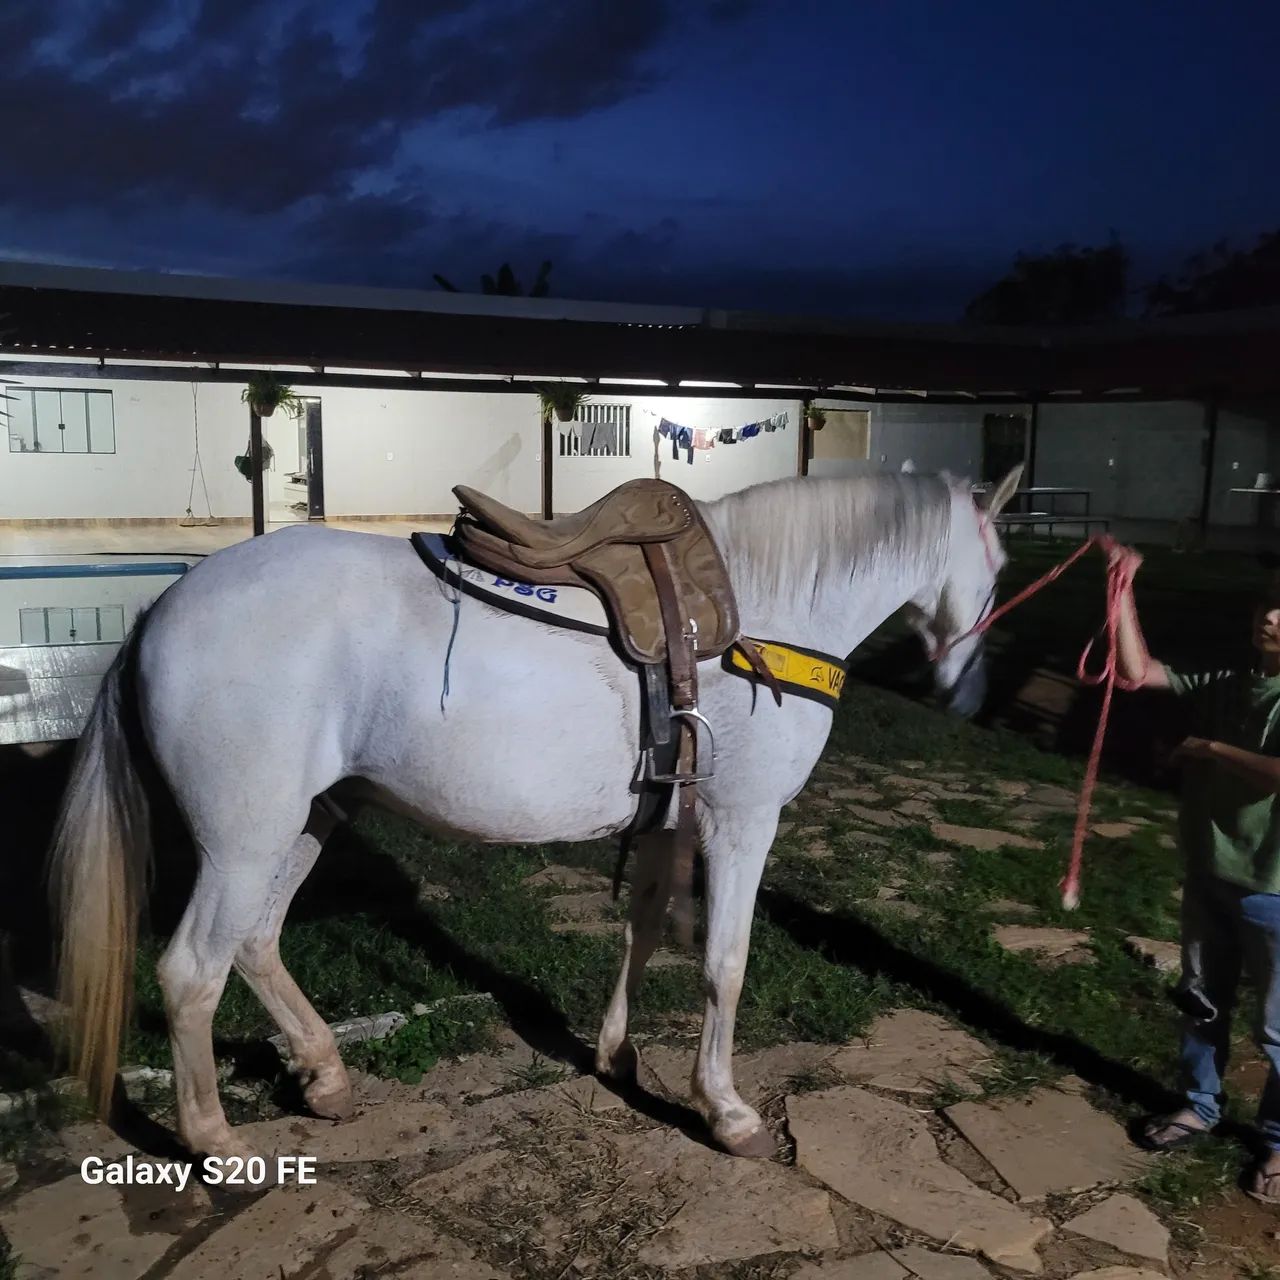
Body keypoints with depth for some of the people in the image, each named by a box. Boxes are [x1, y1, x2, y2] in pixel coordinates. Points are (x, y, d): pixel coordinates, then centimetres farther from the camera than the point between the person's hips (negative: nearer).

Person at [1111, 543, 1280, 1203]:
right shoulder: (1223, 685, 0)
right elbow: (1138, 671, -4)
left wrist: (1211, 748, -19)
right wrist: (1124, 589, -9)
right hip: (1208, 877, 6)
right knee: (1201, 1000, 21)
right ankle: (1200, 1105, 41)